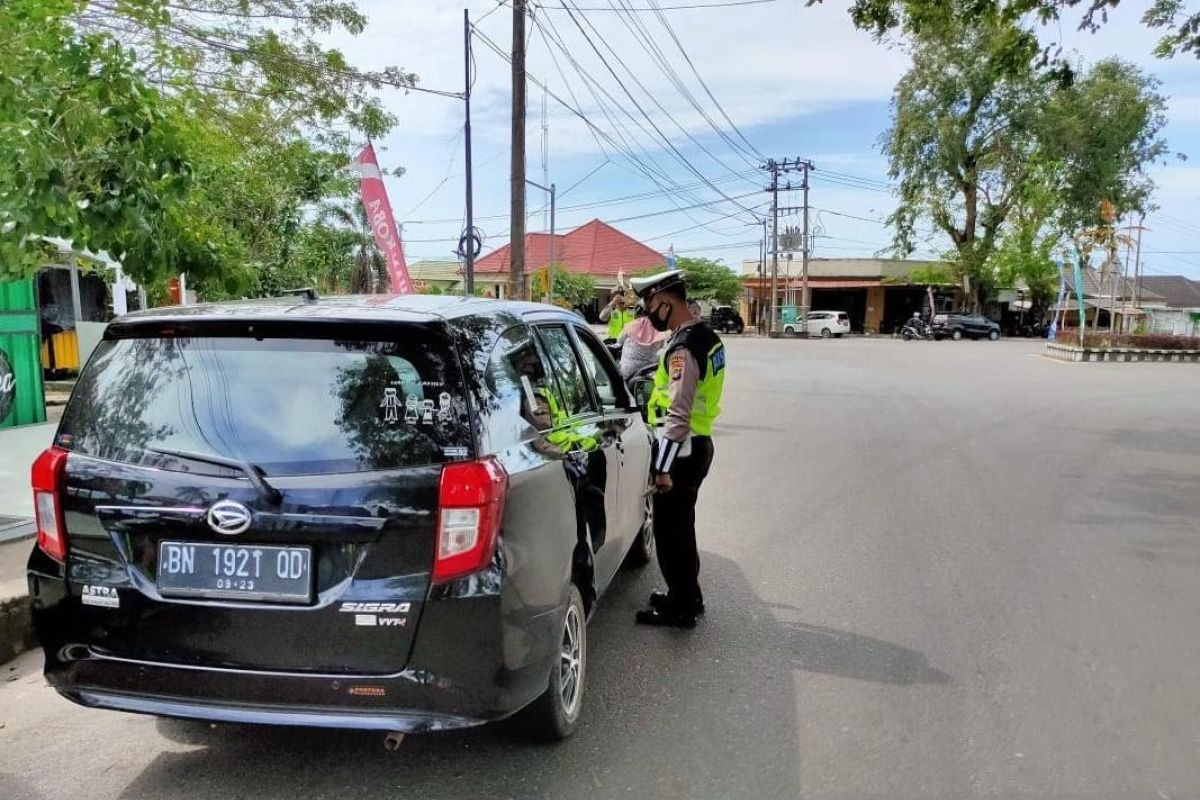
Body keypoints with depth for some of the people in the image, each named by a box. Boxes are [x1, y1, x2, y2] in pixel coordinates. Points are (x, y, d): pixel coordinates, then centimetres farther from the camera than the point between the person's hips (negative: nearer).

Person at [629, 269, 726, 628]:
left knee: (669, 529, 3)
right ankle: (686, 595, 34)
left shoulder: (682, 348, -22)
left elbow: (677, 414, -26)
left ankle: (681, 607, 15)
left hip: (681, 450, -10)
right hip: (699, 444, 10)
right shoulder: (706, 337, 9)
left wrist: (663, 468, -24)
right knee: (681, 525, 21)